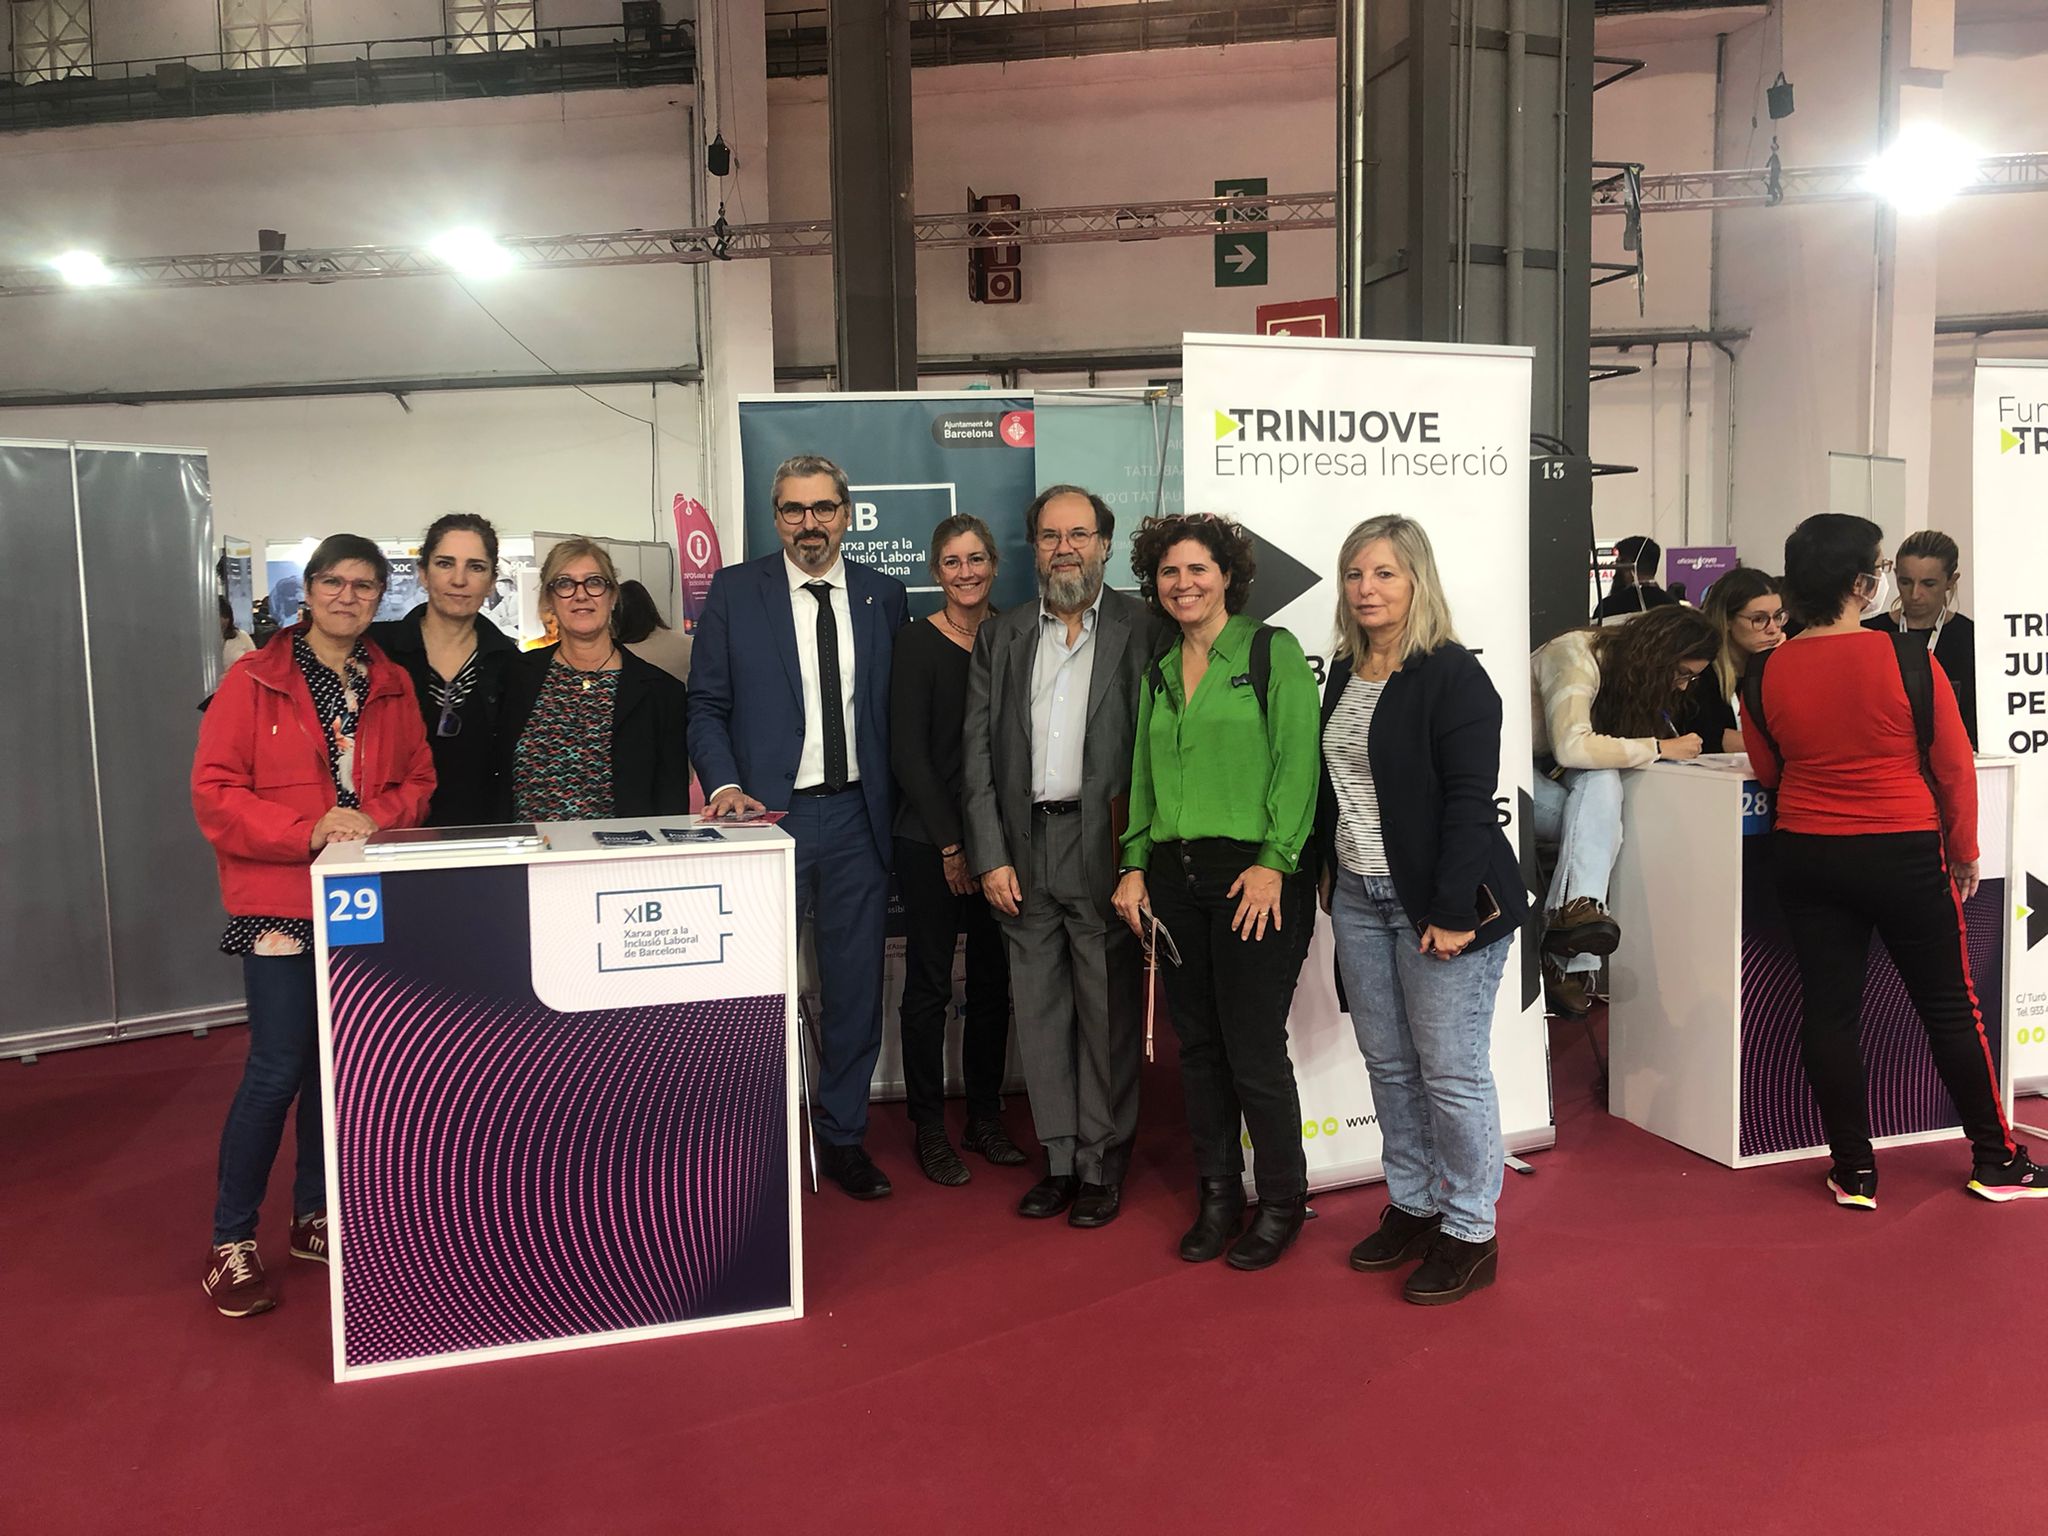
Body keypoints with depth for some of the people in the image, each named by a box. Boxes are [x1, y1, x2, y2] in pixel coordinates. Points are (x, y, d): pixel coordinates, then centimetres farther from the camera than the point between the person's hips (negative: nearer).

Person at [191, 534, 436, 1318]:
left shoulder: (391, 686, 9)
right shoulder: (253, 681, -3)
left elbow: (418, 780, 10)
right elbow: (214, 791, -8)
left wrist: (376, 818, -11)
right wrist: (307, 832, -20)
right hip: (280, 900, -4)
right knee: (278, 1067, -6)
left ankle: (313, 1216, 26)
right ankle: (231, 1241, 9)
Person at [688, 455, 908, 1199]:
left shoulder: (884, 596, 7)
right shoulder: (733, 592, 1)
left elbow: (897, 711, 10)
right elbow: (706, 705, 1)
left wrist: (897, 807, 3)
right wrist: (725, 785, -14)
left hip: (857, 816, 2)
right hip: (769, 811, -2)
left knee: (856, 985, 9)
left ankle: (843, 1136, 24)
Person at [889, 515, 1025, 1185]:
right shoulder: (918, 642, -6)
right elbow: (908, 752, -9)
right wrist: (951, 843, -11)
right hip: (930, 842, -4)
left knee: (994, 980, 11)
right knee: (930, 984, 4)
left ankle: (985, 1119, 24)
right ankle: (929, 1129, 15)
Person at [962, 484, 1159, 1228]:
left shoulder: (1142, 629, 0)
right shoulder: (1000, 636, 11)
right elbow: (977, 750, 6)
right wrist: (990, 856, -2)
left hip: (1105, 848, -3)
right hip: (1023, 850, 4)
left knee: (1109, 1012, 4)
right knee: (1039, 1012, 10)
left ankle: (1103, 1164, 18)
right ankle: (1059, 1159, 22)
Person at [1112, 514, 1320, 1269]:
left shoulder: (1273, 652, -2)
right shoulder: (1157, 675, 16)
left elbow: (1298, 763, -8)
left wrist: (1274, 862, -15)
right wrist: (1135, 864, 7)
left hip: (1255, 877, -5)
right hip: (1174, 877, 6)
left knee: (1254, 1051, -2)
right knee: (1198, 1047, 11)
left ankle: (1282, 1201, 16)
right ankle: (1217, 1195, 25)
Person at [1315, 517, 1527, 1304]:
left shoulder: (1452, 675, -11)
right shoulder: (1344, 675, 12)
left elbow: (1469, 801, -17)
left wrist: (1453, 911, -21)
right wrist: (1330, 873, 15)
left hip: (1437, 900, -7)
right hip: (1359, 898, 7)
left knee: (1452, 1070, 0)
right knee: (1387, 1062, 13)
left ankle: (1470, 1233, 14)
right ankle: (1411, 1208, 28)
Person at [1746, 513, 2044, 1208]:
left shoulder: (1768, 671, -5)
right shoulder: (1907, 660, -14)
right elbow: (1954, 766, -5)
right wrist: (1964, 852, 8)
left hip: (1806, 856, 2)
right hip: (1905, 855, -2)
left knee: (1829, 1009, 7)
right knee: (1950, 1008, 12)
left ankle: (1854, 1172, 14)